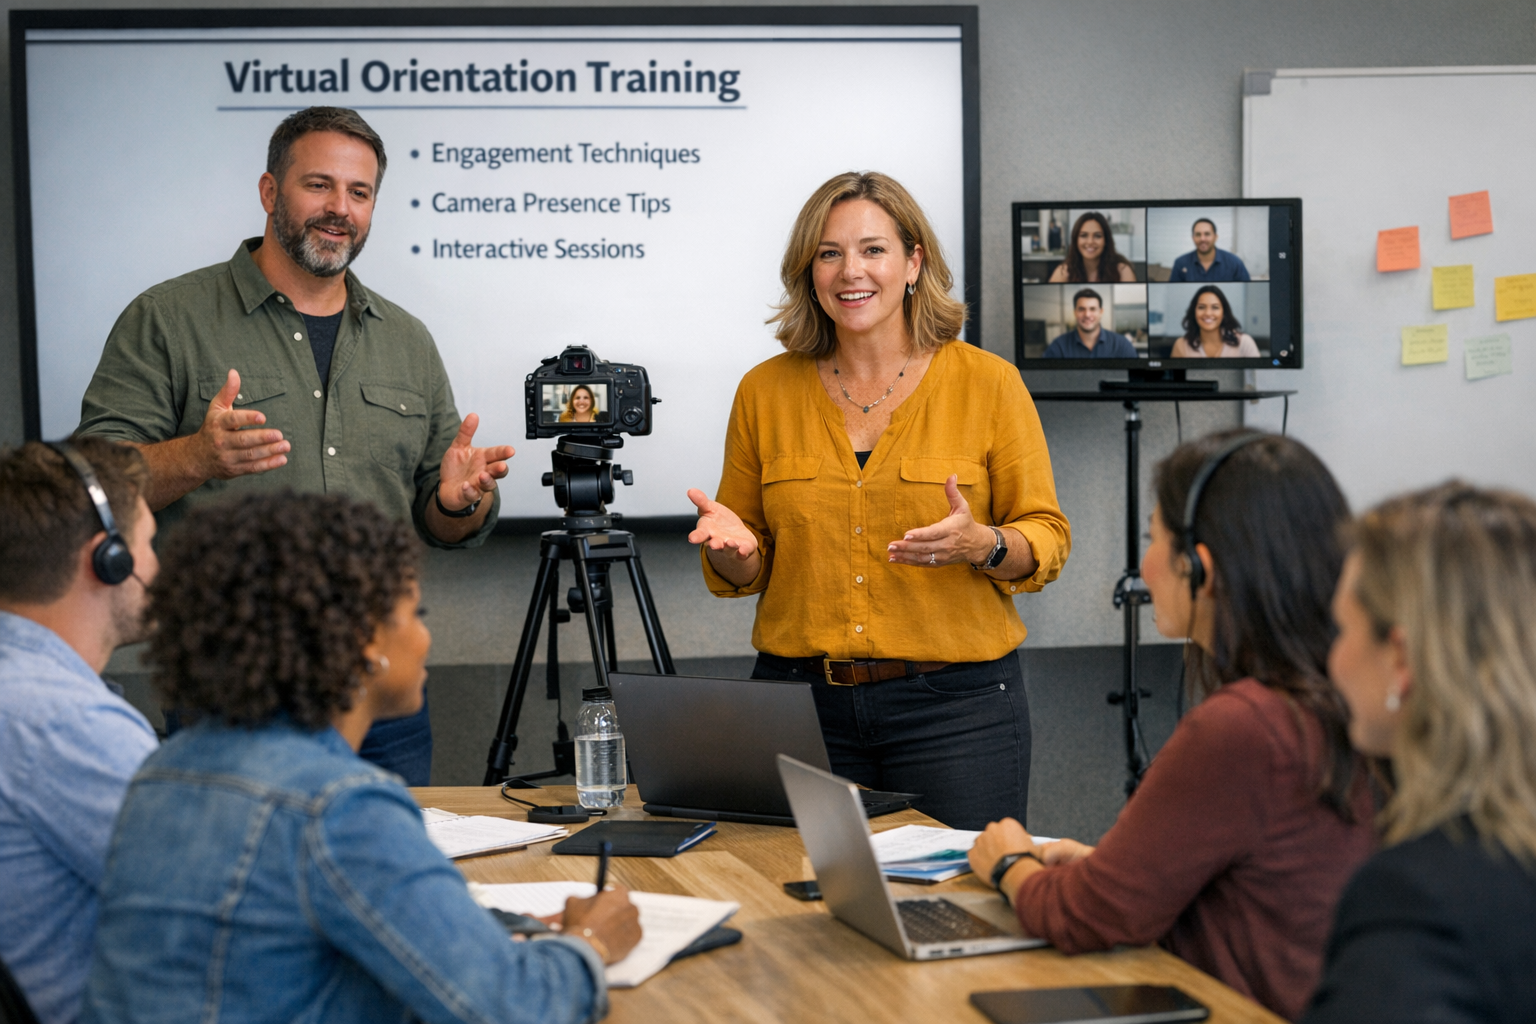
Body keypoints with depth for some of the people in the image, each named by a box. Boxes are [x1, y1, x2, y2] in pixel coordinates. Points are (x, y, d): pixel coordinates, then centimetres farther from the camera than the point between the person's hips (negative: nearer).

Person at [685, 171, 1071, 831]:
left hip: (953, 704, -2)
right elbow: (744, 572, 12)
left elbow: (1048, 537, 2)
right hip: (801, 699, 2)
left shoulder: (988, 383, -1)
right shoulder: (765, 391, 5)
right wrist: (731, 546, -11)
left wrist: (983, 546, -19)